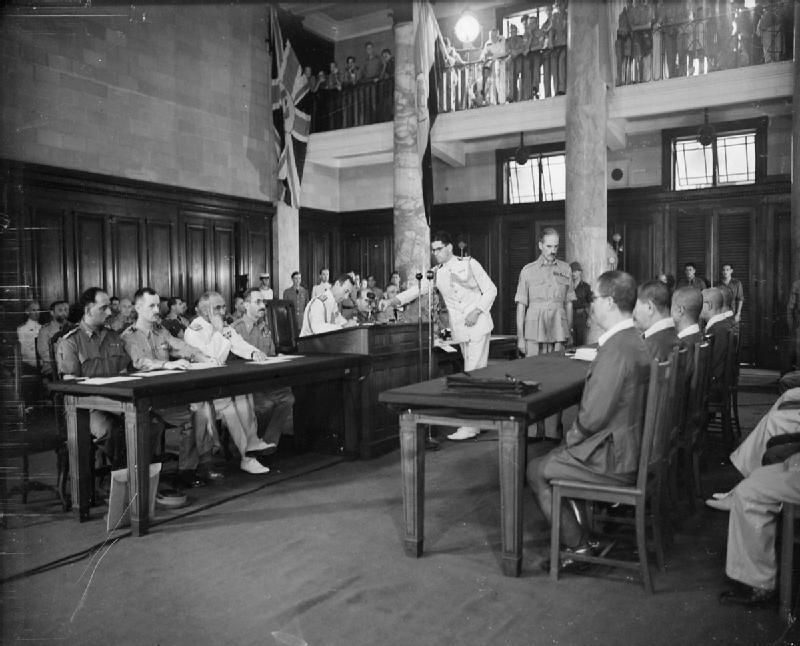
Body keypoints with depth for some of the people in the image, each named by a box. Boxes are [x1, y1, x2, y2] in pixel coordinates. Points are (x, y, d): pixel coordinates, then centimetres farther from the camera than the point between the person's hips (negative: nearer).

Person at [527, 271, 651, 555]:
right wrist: (572, 437, 9)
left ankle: (579, 546, 13)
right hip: (630, 447, 9)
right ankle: (588, 527, 27)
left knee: (535, 470, 4)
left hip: (613, 459, -9)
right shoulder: (634, 340, 6)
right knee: (554, 455, 23)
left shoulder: (616, 349, -26)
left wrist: (571, 437, -6)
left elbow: (594, 416, -25)